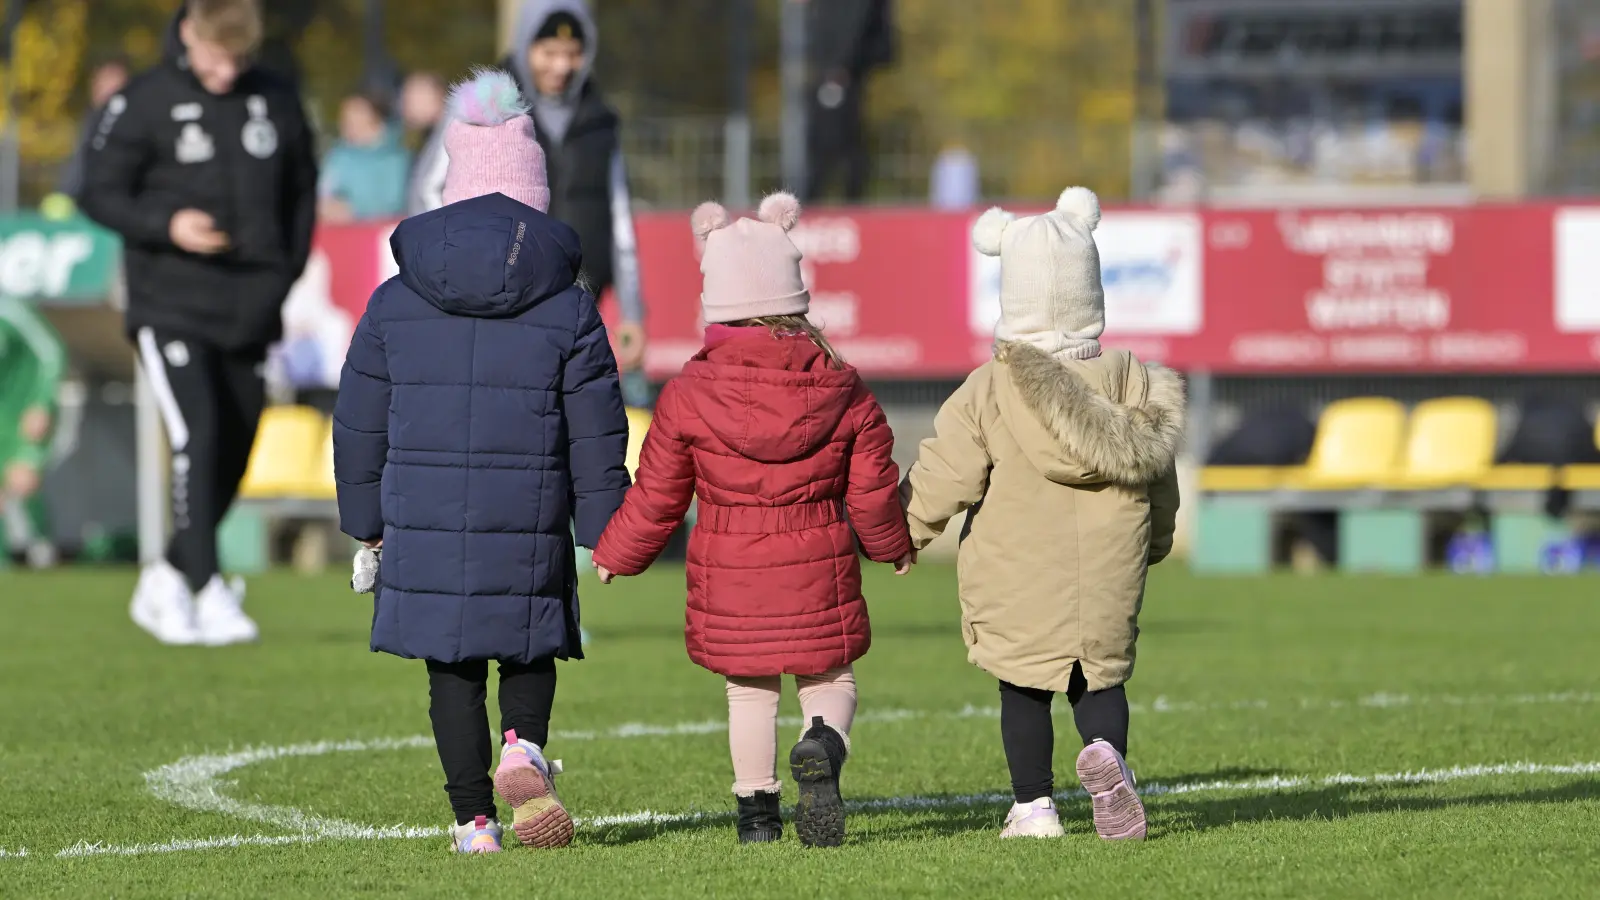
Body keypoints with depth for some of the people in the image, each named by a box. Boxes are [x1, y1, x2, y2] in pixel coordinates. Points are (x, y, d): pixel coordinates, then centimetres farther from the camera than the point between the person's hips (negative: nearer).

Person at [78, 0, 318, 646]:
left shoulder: (276, 103, 7)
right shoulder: (145, 102, -4)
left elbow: (302, 191, 17)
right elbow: (99, 192, -3)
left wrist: (285, 270, 6)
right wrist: (167, 225, -19)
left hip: (247, 314, 5)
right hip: (170, 306, -5)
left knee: (233, 448, 7)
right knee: (198, 437, -17)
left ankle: (167, 580, 24)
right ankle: (208, 594, -17)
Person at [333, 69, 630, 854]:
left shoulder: (396, 303, 4)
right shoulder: (569, 310, -1)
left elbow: (359, 425, 9)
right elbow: (597, 433, 0)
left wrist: (366, 521, 19)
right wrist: (603, 532, 7)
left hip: (425, 523, 1)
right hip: (528, 525, -1)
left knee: (451, 672, 9)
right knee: (530, 651, 16)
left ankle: (473, 819, 6)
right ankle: (523, 748, -11)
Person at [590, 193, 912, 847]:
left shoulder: (688, 398, -6)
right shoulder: (842, 391, -3)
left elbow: (657, 497, 1)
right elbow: (872, 488, 3)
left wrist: (615, 554, 18)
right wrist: (892, 545, 23)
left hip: (728, 578, 0)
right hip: (820, 571, 0)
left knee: (748, 690, 13)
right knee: (830, 678, 11)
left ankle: (756, 808, 11)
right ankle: (822, 747, -20)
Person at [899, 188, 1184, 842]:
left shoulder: (990, 389, -11)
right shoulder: (1131, 380, -2)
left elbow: (943, 474, -9)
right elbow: (1155, 470, 10)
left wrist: (905, 532, 6)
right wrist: (1156, 539, 27)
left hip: (1016, 574, -2)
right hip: (1107, 569, 2)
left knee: (1024, 689, 10)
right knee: (1100, 677, 13)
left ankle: (1033, 806, 10)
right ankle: (1106, 753, -16)